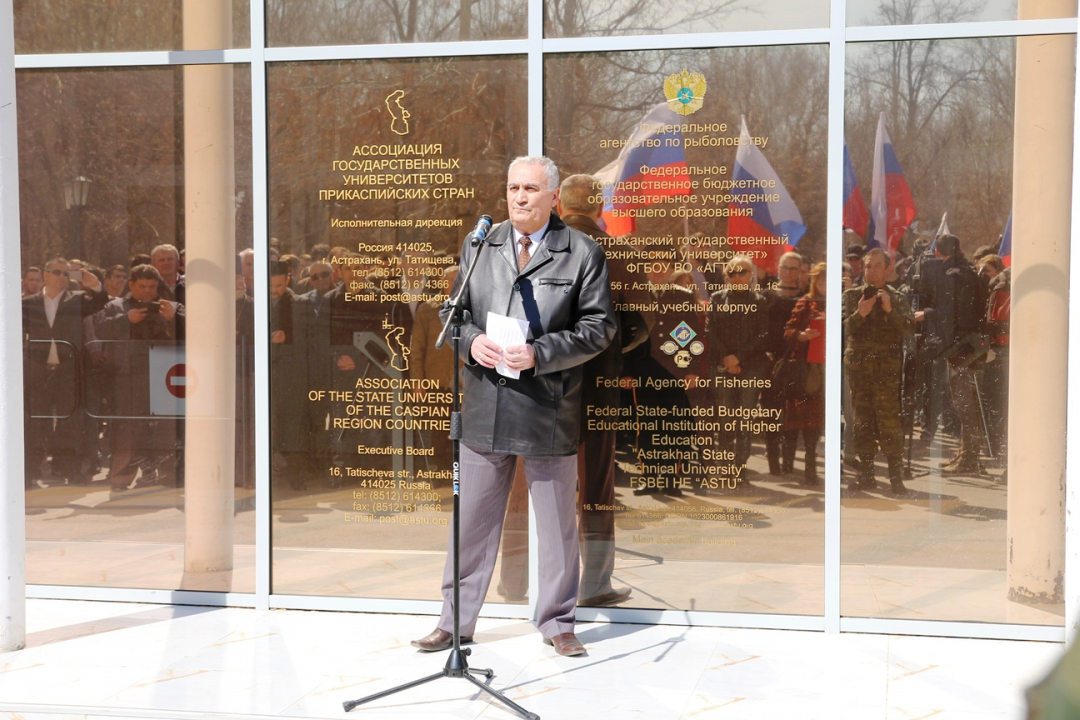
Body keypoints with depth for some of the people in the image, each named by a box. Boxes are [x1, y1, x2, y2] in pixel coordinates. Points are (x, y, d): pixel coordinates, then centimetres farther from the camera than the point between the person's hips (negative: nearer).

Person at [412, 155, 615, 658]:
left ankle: (557, 623, 25)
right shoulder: (478, 246, 11)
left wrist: (539, 354, -17)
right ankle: (455, 621, 24)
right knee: (473, 518, 10)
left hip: (550, 407, -3)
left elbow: (599, 326, -5)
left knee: (558, 521, 9)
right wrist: (471, 342, -7)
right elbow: (455, 311, 16)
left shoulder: (583, 253, -1)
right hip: (484, 408, 3)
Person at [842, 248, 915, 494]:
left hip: (887, 368, -2)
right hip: (857, 367, 2)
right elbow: (843, 328, -1)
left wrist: (890, 310, -22)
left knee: (889, 422, -9)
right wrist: (859, 314, -19)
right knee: (862, 422, 6)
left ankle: (896, 476, -4)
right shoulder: (851, 296, 11)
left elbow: (909, 328, -7)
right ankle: (866, 474, 14)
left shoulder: (897, 298, 7)